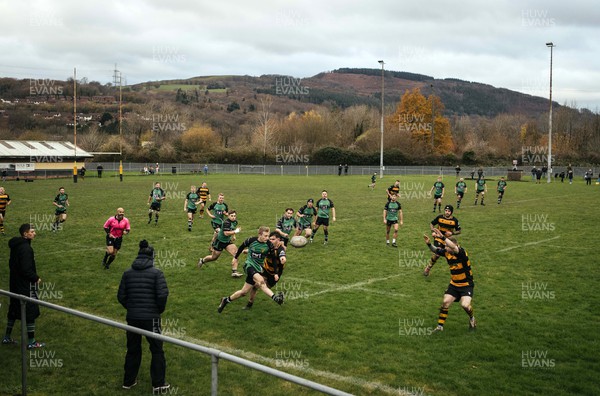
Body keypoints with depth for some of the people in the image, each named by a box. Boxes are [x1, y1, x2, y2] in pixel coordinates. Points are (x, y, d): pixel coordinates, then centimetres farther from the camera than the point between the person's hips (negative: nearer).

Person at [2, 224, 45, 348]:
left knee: (14, 310, 20)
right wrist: (36, 278, -11)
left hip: (15, 284, 9)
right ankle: (31, 342, 8)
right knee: (31, 312, 1)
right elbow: (26, 269, -26)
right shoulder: (26, 248, -23)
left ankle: (7, 337, 30)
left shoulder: (15, 246, 7)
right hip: (26, 286, -9)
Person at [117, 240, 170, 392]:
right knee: (157, 350, 10)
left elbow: (121, 296, 1)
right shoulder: (156, 273, -9)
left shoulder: (127, 273, 2)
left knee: (133, 349, 19)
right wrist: (160, 310, 2)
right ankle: (158, 384, 15)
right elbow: (162, 295, -16)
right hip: (151, 317, -4)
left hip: (132, 317, 4)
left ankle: (128, 381, 29)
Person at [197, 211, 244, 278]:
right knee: (214, 257, 9)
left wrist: (233, 236, 11)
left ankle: (234, 272, -10)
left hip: (227, 241, 7)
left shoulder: (235, 222, 1)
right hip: (220, 241, -7)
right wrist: (235, 231, -30)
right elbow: (226, 233, -35)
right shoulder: (226, 222, -27)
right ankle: (202, 260, 40)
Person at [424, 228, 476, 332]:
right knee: (445, 302, -7)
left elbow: (454, 248, -45)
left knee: (465, 305, -21)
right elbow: (435, 250, 7)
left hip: (466, 285, -6)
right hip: (454, 284, 6)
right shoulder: (446, 252, -6)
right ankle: (440, 326, 6)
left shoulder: (462, 253, -24)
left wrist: (442, 237, -55)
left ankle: (472, 318, 14)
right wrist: (429, 244, -15)